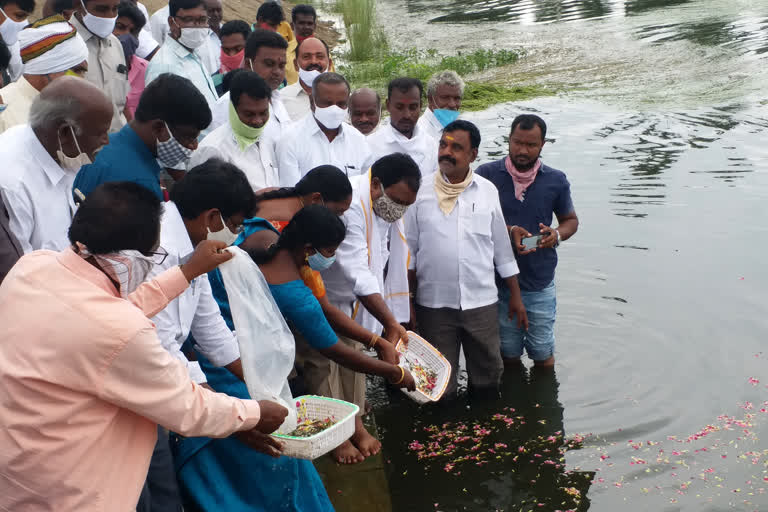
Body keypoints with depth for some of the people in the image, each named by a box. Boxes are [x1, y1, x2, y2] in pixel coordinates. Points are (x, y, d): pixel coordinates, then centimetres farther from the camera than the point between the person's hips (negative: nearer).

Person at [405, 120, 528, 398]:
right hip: (433, 303, -1)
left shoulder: (487, 191, 1)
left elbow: (503, 248, 8)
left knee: (488, 375, 13)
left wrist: (515, 296, 9)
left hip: (481, 302, 2)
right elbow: (408, 250, 1)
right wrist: (407, 301, -2)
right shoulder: (421, 190, -4)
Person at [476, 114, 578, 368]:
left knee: (543, 355, 10)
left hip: (540, 283, 1)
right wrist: (508, 231, -18)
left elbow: (571, 220, 13)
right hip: (498, 282, -1)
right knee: (508, 356, 14)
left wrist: (557, 235, -10)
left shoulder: (556, 180, 0)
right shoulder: (486, 175, -6)